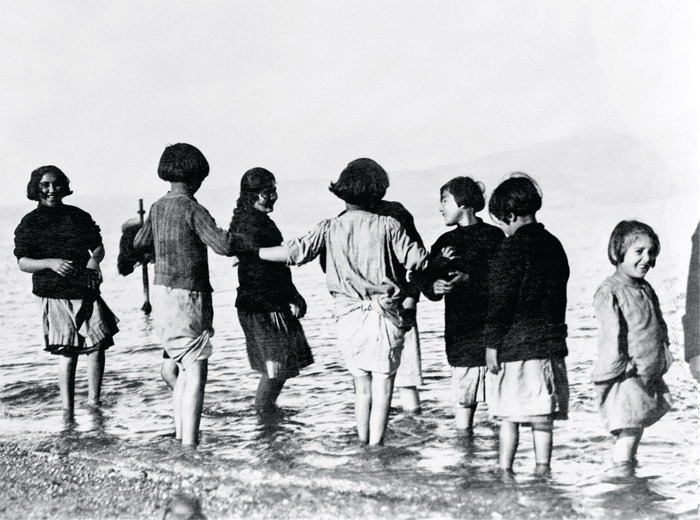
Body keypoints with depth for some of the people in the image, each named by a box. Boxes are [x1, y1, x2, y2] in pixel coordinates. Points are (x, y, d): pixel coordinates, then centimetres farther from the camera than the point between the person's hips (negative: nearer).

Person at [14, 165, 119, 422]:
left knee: (97, 345, -4)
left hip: (86, 292, 3)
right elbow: (23, 262, -4)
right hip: (55, 297, -3)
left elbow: (98, 246, 16)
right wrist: (50, 263, -23)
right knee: (67, 353, -4)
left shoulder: (79, 217, 10)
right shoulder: (29, 224, 1)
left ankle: (94, 401, 10)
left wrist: (95, 259, -9)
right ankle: (67, 409, 5)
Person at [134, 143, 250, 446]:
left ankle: (180, 437, 19)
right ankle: (189, 445, -10)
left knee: (185, 369, 16)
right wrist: (249, 242, -8)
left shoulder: (158, 208, 8)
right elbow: (222, 244, -25)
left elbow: (140, 243, 24)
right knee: (196, 374, -6)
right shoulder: (192, 209, -14)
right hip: (187, 297, -8)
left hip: (162, 293, 8)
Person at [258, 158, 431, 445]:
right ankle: (376, 448, -4)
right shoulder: (387, 225, -2)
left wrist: (251, 253, 7)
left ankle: (363, 446, 19)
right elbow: (416, 260, -3)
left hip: (349, 317, 2)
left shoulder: (330, 228, 1)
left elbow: (296, 251, -4)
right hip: (385, 314, -2)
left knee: (362, 386, 14)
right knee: (382, 386, 0)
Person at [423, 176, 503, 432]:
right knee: (464, 398, -1)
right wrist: (435, 286, -12)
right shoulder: (444, 243, 15)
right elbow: (428, 287, 11)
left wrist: (470, 279, -19)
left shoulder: (493, 236, 0)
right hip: (460, 332, 3)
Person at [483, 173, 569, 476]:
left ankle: (505, 471, 4)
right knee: (542, 416, 8)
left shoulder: (512, 248, -12)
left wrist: (492, 343, -8)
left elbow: (500, 300, -13)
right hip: (550, 343, 6)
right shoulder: (554, 246, 10)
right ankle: (542, 469, 9)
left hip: (515, 346, -6)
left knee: (509, 416, 1)